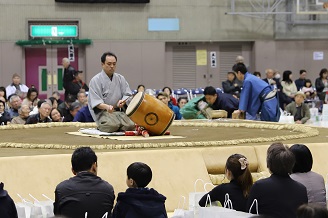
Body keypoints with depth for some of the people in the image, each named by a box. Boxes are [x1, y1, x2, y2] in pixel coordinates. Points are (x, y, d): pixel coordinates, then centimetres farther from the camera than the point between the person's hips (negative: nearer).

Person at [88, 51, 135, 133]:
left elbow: (128, 94, 9)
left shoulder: (120, 78, 14)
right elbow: (96, 102, -11)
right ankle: (102, 126, 0)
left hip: (119, 111, 4)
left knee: (131, 126, -24)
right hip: (102, 112, -4)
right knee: (113, 125, -33)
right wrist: (107, 107, -32)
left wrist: (123, 101, -16)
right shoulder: (95, 80, -2)